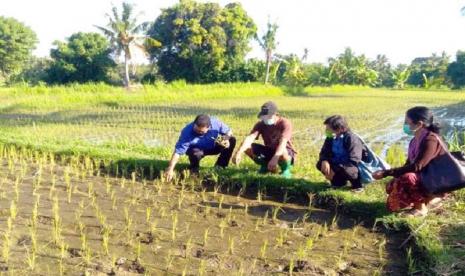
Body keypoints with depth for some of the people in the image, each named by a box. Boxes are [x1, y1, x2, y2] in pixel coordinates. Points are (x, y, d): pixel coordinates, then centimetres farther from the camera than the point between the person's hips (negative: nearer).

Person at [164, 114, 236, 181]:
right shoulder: (187, 132, -34)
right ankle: (194, 169, -4)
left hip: (213, 147, 3)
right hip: (197, 149, -3)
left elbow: (228, 131, -9)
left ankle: (220, 166, -4)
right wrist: (170, 169, -42)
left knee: (232, 140, -18)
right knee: (195, 153, -40)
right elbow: (178, 152, -35)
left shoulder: (215, 123, -27)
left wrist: (227, 139, -31)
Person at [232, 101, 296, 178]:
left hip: (287, 152, -5)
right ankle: (265, 165, 7)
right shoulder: (261, 124, -11)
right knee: (247, 147, -17)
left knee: (282, 153, -43)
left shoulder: (285, 123, -22)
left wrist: (275, 158, -54)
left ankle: (286, 169, -7)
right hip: (269, 151, 5)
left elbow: (283, 142, -38)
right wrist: (239, 152, -45)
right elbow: (250, 138, -27)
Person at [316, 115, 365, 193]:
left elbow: (353, 161, -31)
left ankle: (356, 183, -6)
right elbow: (324, 152, 0)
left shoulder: (352, 139, -26)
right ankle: (339, 180, 7)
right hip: (338, 165, 7)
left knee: (345, 170, -39)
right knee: (320, 164, -12)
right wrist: (324, 161, -26)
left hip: (356, 168, -7)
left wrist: (335, 170, -32)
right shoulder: (331, 138, -5)